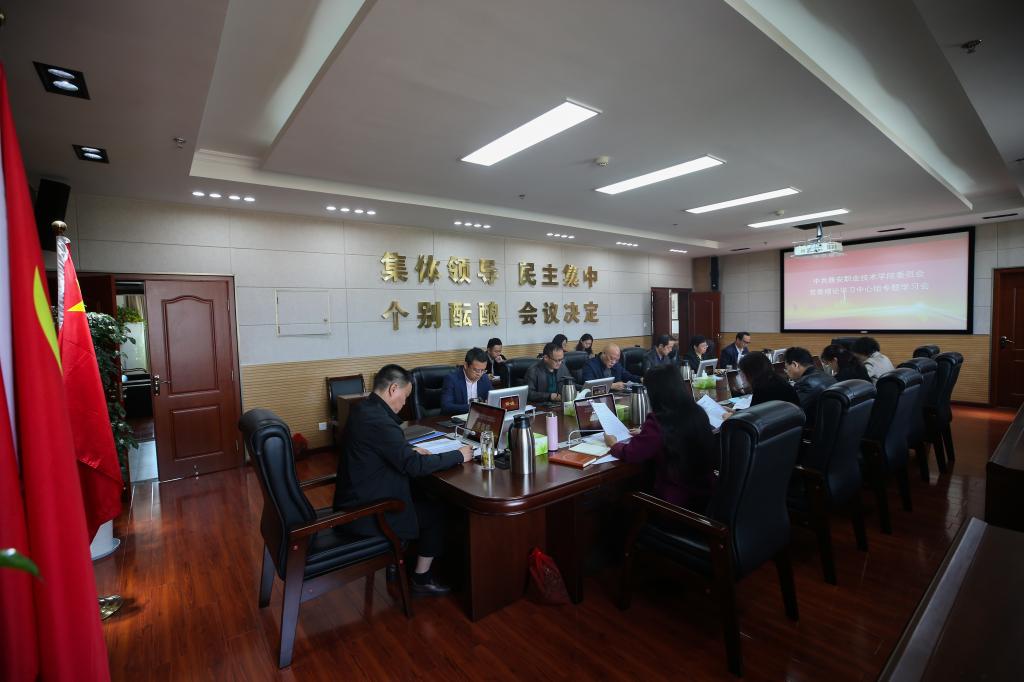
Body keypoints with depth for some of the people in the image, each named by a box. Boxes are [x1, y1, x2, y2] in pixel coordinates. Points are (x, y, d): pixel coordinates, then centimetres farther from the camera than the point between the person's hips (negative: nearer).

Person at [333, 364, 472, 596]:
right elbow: (415, 466, -27)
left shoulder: (362, 409, 2)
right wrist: (459, 455, -16)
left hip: (355, 497, 9)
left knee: (421, 495, 21)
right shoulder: (380, 421, -28)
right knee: (436, 512, 5)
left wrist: (410, 451, 4)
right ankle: (421, 579, 21)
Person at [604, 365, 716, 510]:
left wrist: (613, 444, 6)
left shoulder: (658, 422, -23)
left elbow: (629, 454, -14)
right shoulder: (698, 413, -3)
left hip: (677, 500, -6)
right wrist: (645, 434, 25)